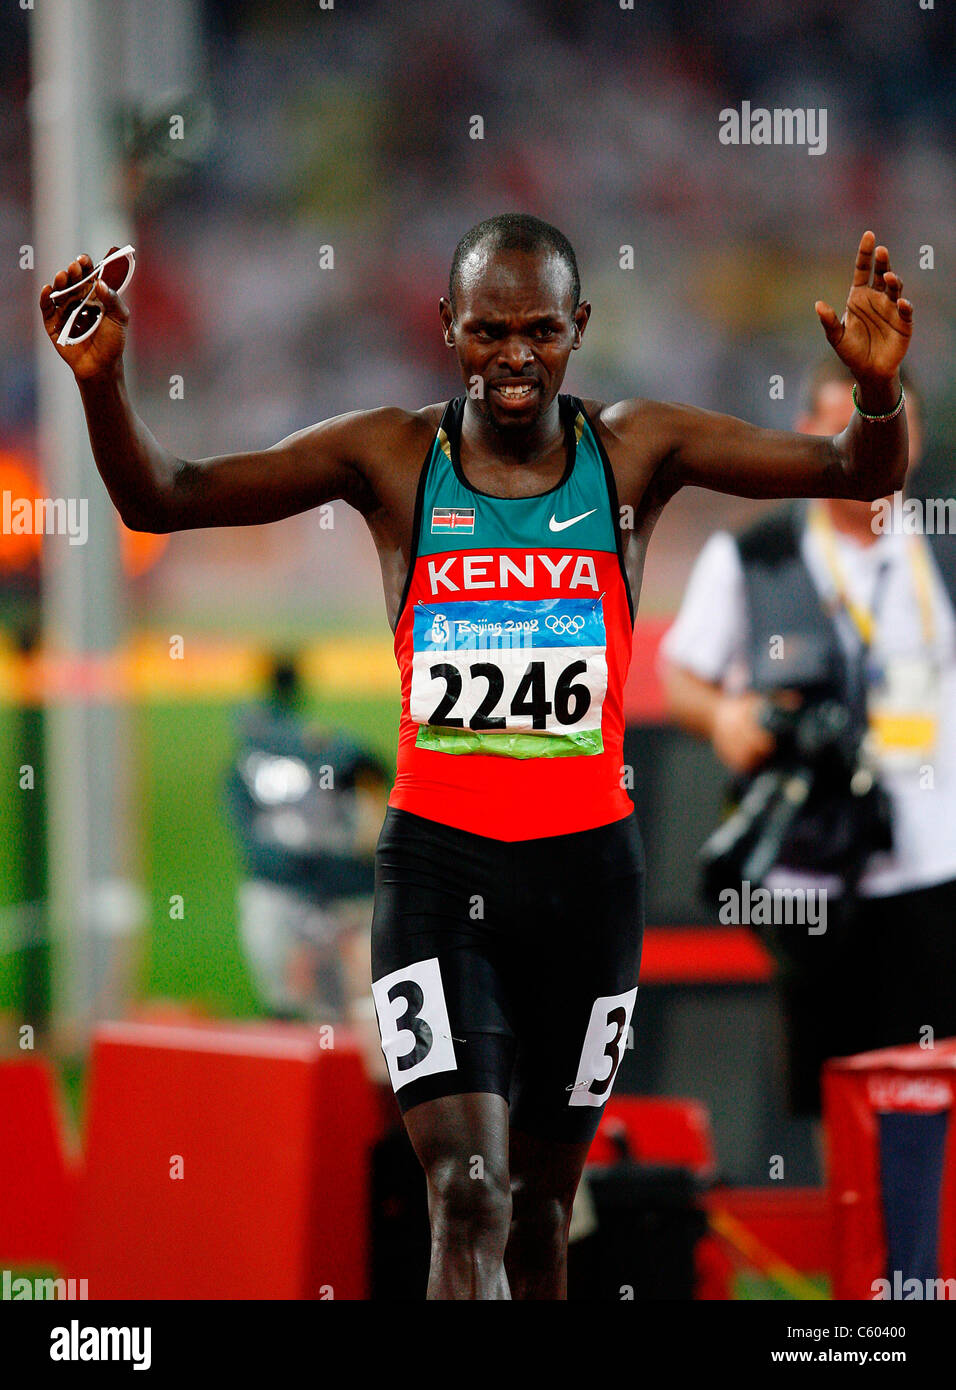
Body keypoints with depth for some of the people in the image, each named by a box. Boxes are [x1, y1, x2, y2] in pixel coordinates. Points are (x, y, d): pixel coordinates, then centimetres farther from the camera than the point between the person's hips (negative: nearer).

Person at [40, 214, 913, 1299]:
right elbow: (162, 499, -1)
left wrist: (877, 393, -26)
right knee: (468, 1203, -16)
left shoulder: (635, 452, 2)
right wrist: (103, 384, -20)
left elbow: (863, 473, -3)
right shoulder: (391, 458, 0)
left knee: (538, 1207, 13)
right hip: (437, 857, -2)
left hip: (588, 861, 2)